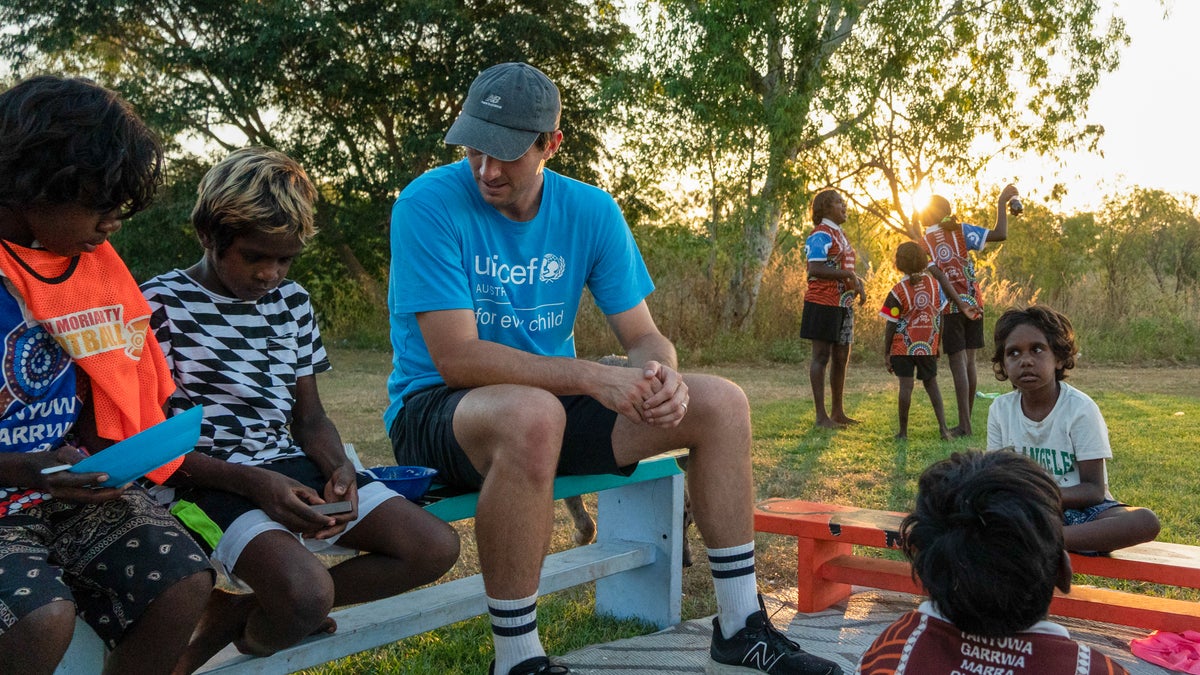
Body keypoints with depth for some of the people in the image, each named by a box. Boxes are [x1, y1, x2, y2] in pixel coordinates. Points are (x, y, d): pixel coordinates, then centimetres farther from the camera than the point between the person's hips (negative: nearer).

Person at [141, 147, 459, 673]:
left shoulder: (291, 301, 13)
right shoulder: (161, 305, -5)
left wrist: (338, 467, -7)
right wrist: (253, 483, -20)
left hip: (291, 468, 7)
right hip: (210, 480, -7)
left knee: (436, 548, -9)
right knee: (308, 594, -34)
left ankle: (239, 611, -2)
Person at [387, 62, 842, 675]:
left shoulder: (590, 211, -2)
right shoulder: (429, 204, -17)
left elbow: (643, 337, 0)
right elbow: (456, 358, -24)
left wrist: (662, 377, -25)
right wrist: (589, 377, -31)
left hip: (551, 401, 6)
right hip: (436, 411, -6)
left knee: (720, 403, -5)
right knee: (532, 413, -41)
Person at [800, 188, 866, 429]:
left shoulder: (840, 235, 19)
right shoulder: (820, 235, -11)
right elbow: (816, 269, -23)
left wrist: (858, 282, 7)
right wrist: (849, 275, -20)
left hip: (843, 305, 9)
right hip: (822, 303, -9)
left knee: (841, 358, 12)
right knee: (822, 356, -5)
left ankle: (838, 412, 22)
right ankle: (821, 416, -2)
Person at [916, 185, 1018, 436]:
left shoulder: (923, 243, -3)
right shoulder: (961, 231, 4)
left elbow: (939, 275, -14)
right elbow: (1000, 234, -5)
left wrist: (959, 302, -18)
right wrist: (1002, 202, 4)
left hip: (951, 309, -3)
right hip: (974, 304, 3)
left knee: (958, 364, -4)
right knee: (969, 362, 11)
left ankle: (965, 424, -9)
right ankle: (966, 422, 16)